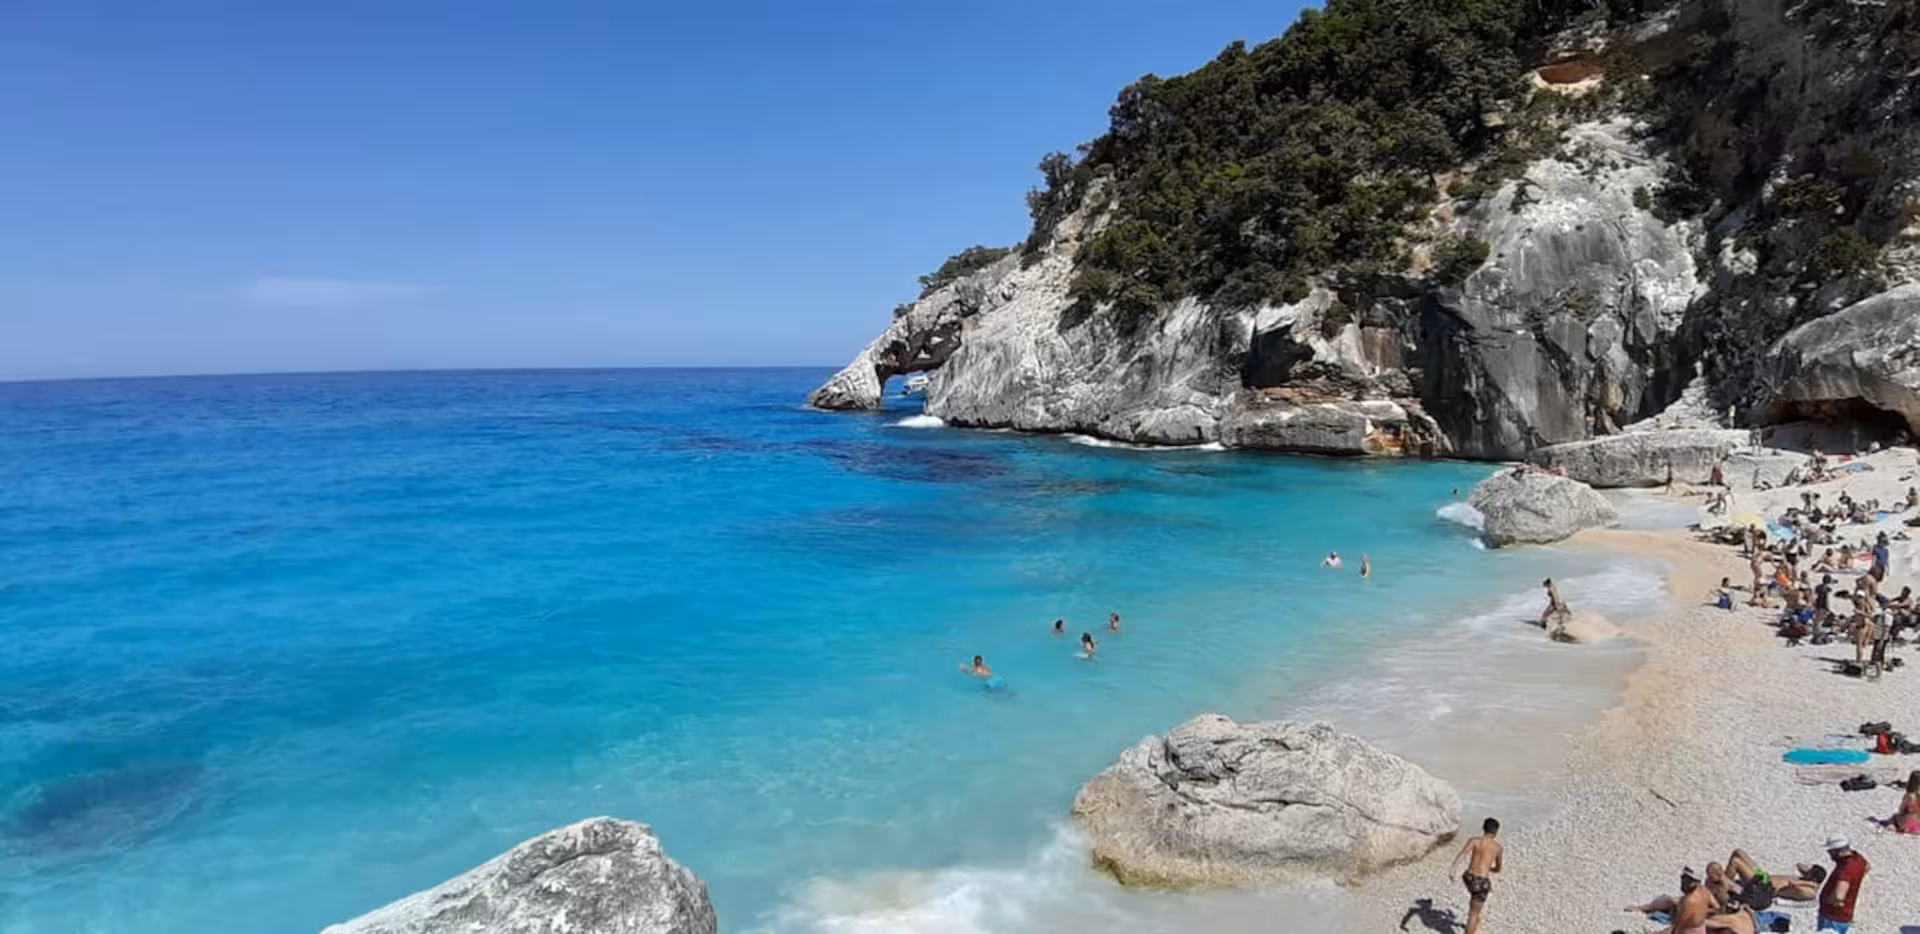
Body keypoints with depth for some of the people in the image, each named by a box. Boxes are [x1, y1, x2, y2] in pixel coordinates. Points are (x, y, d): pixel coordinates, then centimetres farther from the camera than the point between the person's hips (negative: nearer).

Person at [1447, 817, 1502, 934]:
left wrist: (1451, 869, -30)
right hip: (1481, 882, -3)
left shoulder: (1474, 840, 0)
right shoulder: (1498, 848, 3)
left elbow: (1462, 854, -19)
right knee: (1473, 914, 7)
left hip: (1468, 877, 3)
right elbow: (1498, 869, 18)